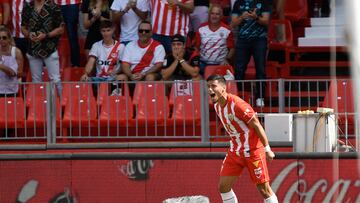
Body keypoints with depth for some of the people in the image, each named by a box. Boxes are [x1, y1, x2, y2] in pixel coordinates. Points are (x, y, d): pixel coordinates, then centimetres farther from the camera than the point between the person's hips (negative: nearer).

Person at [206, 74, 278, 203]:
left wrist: (267, 149, -15)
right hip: (234, 152, 8)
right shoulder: (217, 105, 3)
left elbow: (257, 125, -17)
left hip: (252, 151, -8)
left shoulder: (236, 104, -22)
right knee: (223, 186, 2)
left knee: (264, 189, -5)